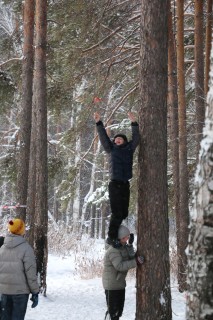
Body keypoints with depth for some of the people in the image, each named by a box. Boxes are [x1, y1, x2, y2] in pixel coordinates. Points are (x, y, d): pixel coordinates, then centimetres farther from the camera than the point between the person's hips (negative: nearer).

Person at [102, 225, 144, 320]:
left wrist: (130, 245, -7)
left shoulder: (123, 247, 6)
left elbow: (130, 258, 3)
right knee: (113, 310, -5)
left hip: (120, 283, 9)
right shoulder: (113, 250, -23)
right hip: (112, 284, -9)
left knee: (119, 309, 18)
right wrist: (136, 262, -34)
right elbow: (119, 266, -32)